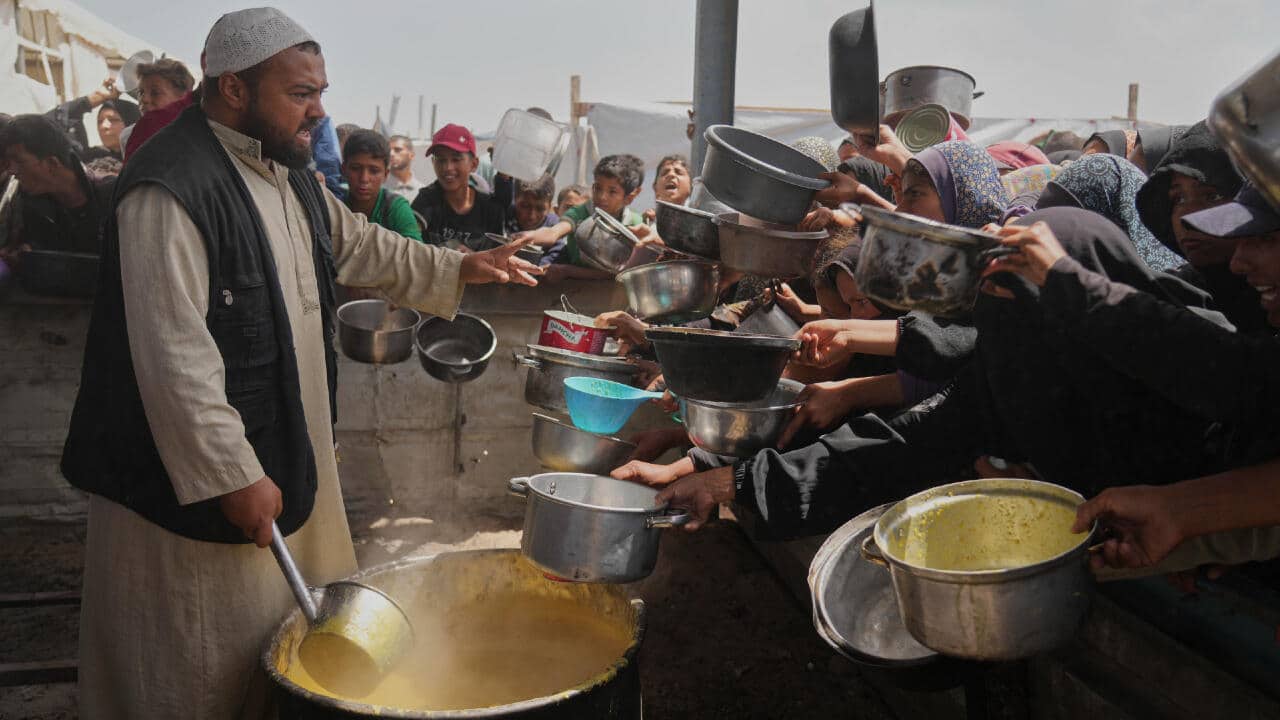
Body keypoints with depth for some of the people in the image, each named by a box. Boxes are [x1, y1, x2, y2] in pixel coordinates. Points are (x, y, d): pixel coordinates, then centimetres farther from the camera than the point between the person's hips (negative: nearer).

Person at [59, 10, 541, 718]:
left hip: (286, 448, 9)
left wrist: (458, 268, 15)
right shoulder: (171, 188, -24)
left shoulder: (290, 175, 7)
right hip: (193, 473, -9)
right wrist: (232, 476, -24)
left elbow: (357, 245, 23)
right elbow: (173, 354, -27)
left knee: (294, 625, 22)